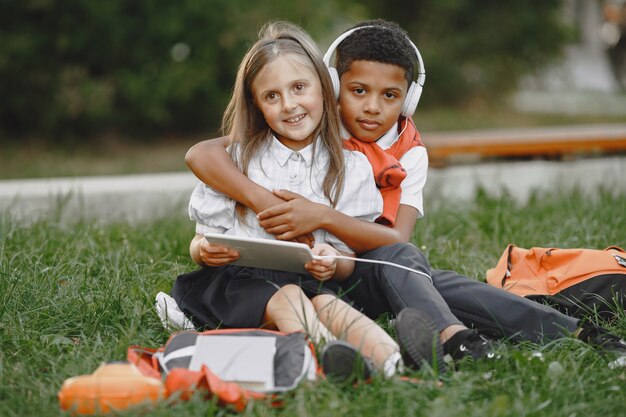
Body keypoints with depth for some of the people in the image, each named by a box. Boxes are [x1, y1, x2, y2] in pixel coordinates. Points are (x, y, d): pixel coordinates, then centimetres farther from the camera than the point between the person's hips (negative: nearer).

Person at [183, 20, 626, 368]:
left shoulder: (410, 154, -3)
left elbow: (398, 236, -20)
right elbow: (201, 154, -21)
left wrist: (322, 216, -33)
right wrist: (263, 201, -36)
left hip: (377, 277, 3)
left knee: (444, 284, -26)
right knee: (394, 258, -32)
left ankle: (578, 333, -36)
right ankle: (454, 337, -53)